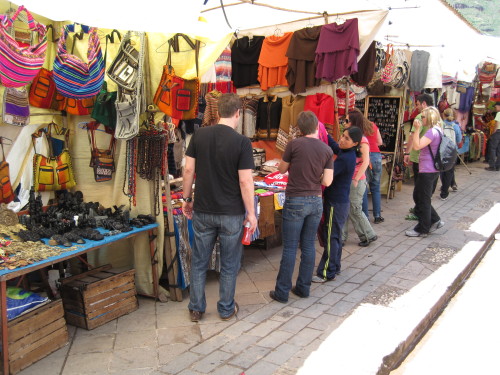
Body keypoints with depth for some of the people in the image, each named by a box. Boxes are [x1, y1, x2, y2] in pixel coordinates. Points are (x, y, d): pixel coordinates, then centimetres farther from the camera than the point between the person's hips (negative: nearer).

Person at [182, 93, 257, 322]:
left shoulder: (199, 135, -3)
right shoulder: (242, 142, -14)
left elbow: (189, 170, -1)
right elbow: (245, 181, -14)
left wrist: (187, 198, 11)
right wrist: (251, 213, -5)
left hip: (203, 211, 3)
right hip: (231, 214, -3)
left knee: (199, 262, 16)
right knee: (229, 264, 14)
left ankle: (196, 309, 27)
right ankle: (226, 309, 28)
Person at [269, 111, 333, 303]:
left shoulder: (294, 144, -10)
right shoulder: (327, 150, 1)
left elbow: (282, 169, 3)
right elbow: (327, 181, -2)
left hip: (296, 201, -4)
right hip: (316, 201, 4)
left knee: (290, 248, 2)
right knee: (308, 246, 13)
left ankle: (282, 292, 10)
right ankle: (303, 287, 23)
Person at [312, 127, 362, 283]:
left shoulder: (345, 159, -24)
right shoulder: (347, 153, 4)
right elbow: (332, 144, 20)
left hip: (336, 203, -10)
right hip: (341, 201, 10)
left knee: (331, 237, -2)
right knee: (335, 236, 18)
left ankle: (327, 273, 7)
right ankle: (335, 267, 30)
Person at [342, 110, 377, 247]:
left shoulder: (362, 140, -11)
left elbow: (365, 162, -18)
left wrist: (356, 180, -19)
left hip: (356, 181, -8)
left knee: (355, 210, 0)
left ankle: (369, 235, 17)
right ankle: (341, 237, 18)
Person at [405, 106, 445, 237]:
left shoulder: (432, 131, -19)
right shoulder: (437, 130, 14)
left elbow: (417, 146, -27)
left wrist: (417, 129, -22)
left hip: (427, 171, -10)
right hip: (432, 170, 10)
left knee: (423, 199, 1)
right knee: (419, 196, 19)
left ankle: (422, 230, 12)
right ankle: (435, 220, 22)